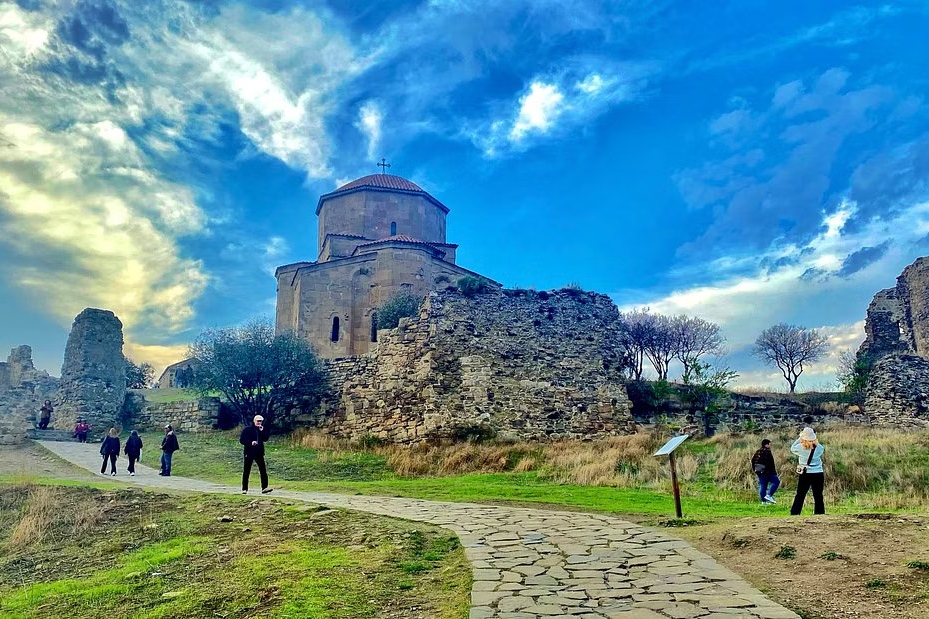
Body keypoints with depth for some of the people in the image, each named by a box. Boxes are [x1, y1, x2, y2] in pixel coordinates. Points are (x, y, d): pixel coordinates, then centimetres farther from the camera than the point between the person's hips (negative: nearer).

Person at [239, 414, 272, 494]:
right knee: (246, 471, 5)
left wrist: (262, 431, -11)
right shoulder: (248, 429, -4)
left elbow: (265, 439, 1)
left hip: (259, 453, 4)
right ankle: (244, 489, 15)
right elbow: (241, 440, -9)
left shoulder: (262, 430, 10)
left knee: (263, 470, -6)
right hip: (249, 453, -3)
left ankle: (264, 488, -7)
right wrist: (250, 442, -22)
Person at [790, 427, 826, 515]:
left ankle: (794, 514, 6)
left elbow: (792, 449, 9)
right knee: (818, 497, 9)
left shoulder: (800, 447, -11)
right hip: (818, 475, 1)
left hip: (805, 475, -1)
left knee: (800, 496, 7)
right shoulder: (819, 448, -7)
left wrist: (799, 438, 10)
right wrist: (814, 441, 9)